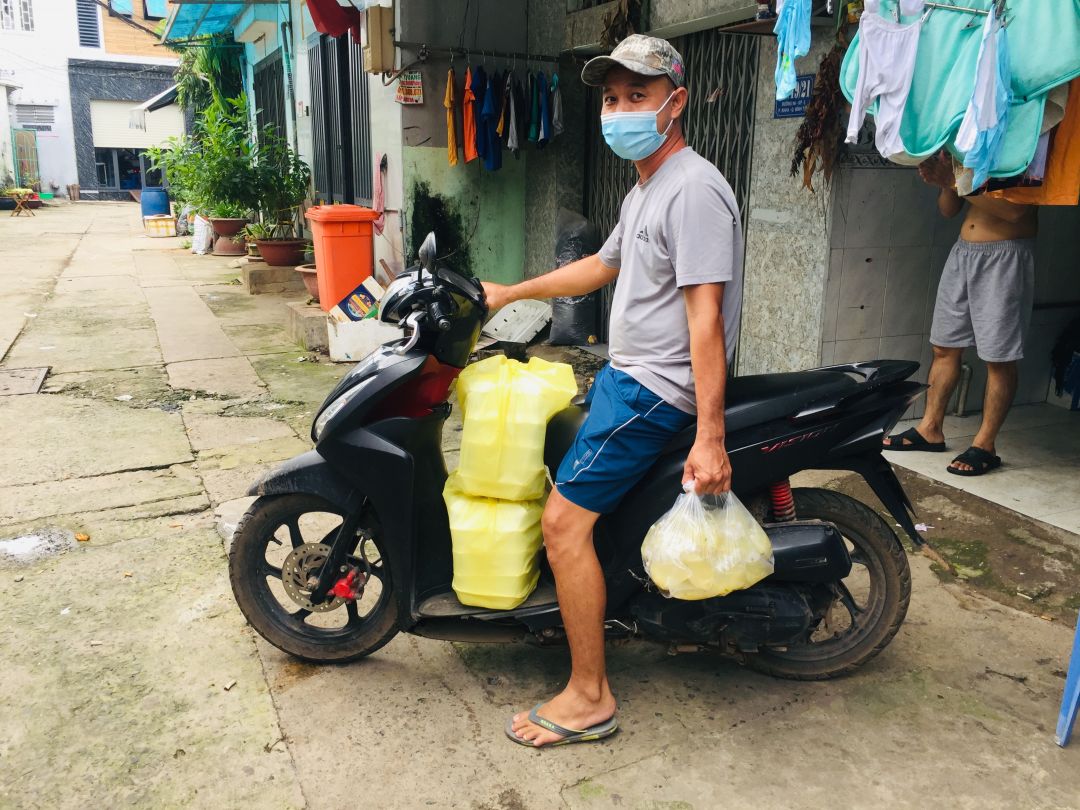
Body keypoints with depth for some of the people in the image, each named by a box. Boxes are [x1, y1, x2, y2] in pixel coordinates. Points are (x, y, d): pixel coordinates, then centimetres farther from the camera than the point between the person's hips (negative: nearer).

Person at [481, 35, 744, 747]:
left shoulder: (692, 189, -18)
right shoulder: (645, 190, 16)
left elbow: (705, 317, -25)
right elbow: (602, 266, 28)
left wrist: (710, 436, -29)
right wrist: (509, 294, 31)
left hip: (657, 389, -11)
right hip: (627, 374, 11)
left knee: (564, 521, -15)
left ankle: (590, 696, -1)